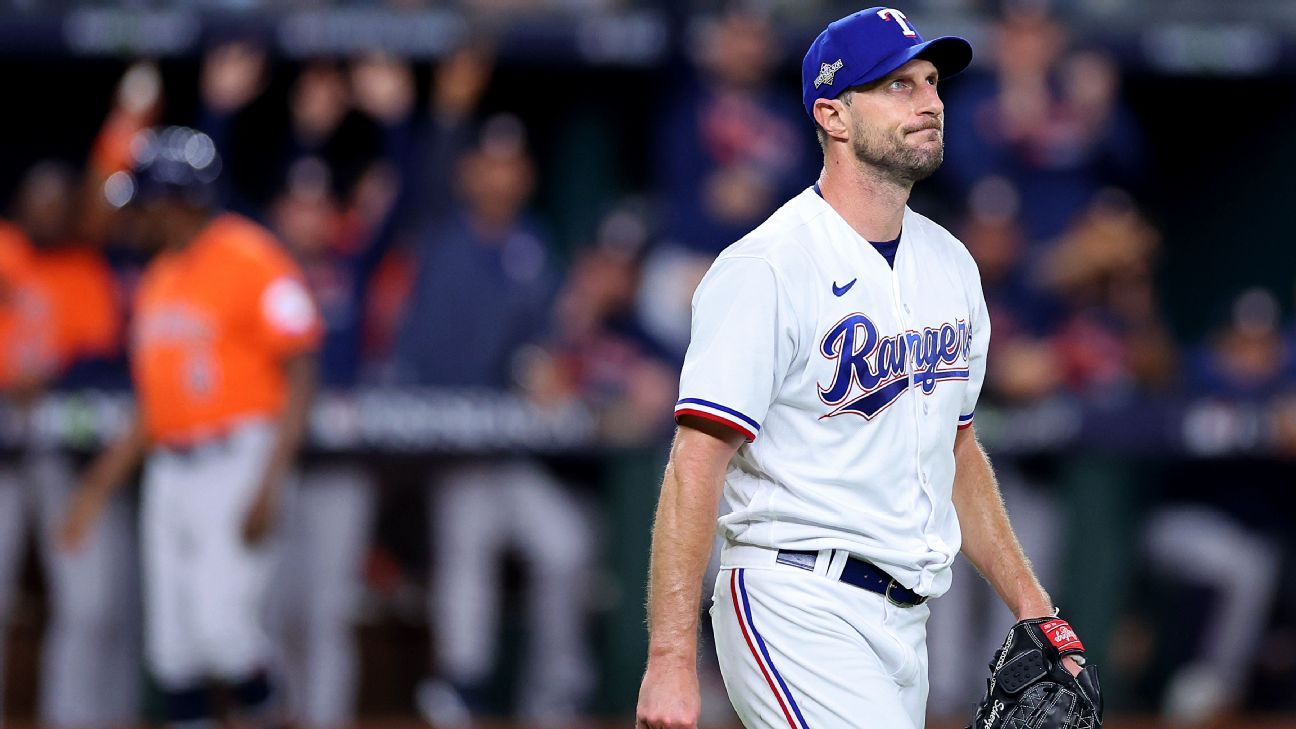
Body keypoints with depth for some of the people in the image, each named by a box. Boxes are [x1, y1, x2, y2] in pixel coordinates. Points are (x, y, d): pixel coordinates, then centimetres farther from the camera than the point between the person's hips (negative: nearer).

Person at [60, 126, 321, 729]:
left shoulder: (250, 260, -10)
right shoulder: (157, 278, 16)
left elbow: (299, 378, -13)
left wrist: (269, 487, -20)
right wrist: (100, 485, 17)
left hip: (236, 466, -8)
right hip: (169, 470, 8)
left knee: (219, 623, -18)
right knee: (170, 643, 4)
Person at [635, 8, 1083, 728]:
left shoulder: (950, 264, 14)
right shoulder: (767, 269, -12)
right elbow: (696, 465, -17)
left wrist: (1032, 607, 17)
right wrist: (671, 660, -25)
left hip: (905, 622, 8)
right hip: (797, 608, -8)